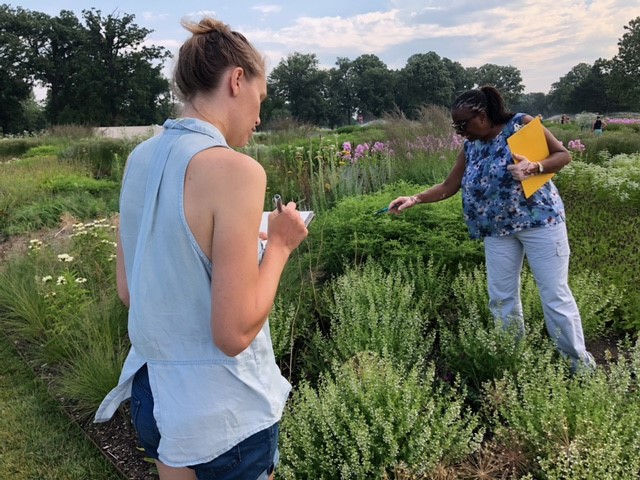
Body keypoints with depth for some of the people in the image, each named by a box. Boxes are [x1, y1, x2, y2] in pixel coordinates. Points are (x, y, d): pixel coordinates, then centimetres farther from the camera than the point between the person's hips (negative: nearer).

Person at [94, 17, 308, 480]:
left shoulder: (141, 159, -1)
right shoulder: (235, 169, -23)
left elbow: (128, 291, 7)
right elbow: (235, 333, -23)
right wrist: (280, 244, -10)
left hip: (151, 390, 7)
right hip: (221, 414, -6)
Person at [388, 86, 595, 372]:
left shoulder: (521, 124, -10)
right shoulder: (470, 147, 4)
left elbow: (563, 155, -6)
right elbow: (448, 187, 7)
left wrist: (534, 167, -25)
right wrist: (415, 199, -5)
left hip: (540, 220, -5)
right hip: (499, 229, 5)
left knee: (555, 293, 0)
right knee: (501, 297, 7)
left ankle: (581, 362, 16)